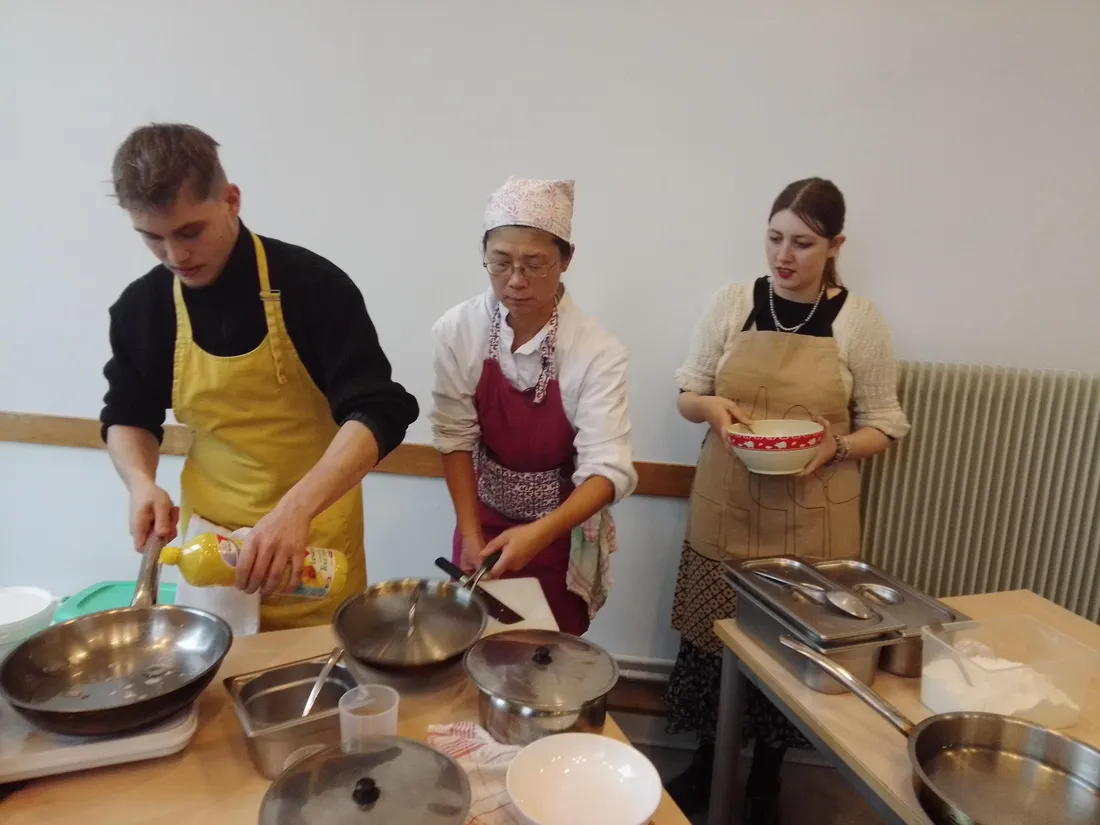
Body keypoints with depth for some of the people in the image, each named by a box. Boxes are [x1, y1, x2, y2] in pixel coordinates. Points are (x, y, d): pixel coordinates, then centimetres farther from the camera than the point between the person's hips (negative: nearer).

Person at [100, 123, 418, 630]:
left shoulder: (312, 285, -17)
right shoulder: (141, 306, -3)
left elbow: (379, 412, -23)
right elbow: (128, 416, 11)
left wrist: (297, 507, -36)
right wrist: (141, 483, -10)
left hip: (313, 532, -3)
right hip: (208, 536, 4)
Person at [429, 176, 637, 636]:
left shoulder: (597, 353, -22)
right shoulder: (457, 333, -15)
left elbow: (607, 468, -25)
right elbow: (456, 439, -10)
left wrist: (540, 533, -39)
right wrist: (470, 535, -15)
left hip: (560, 535, -1)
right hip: (484, 524, 2)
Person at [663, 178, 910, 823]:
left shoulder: (860, 320, -5)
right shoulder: (731, 304, -1)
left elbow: (885, 426, 1)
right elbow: (687, 395, 6)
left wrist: (836, 445, -19)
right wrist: (711, 406, -17)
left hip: (811, 518, -1)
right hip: (727, 507, 2)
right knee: (713, 632, 11)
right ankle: (707, 759, 38)